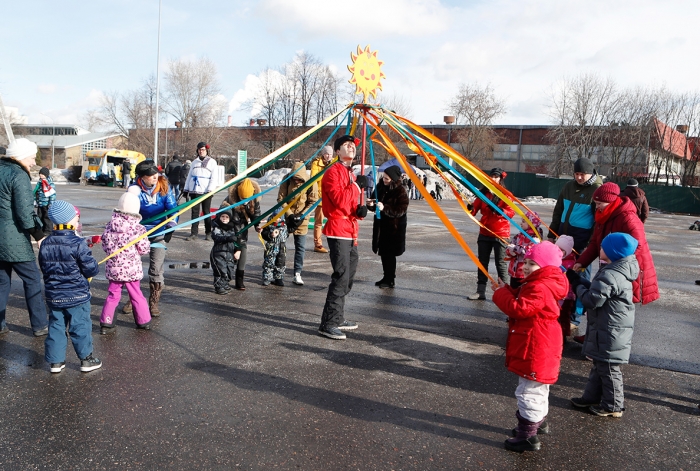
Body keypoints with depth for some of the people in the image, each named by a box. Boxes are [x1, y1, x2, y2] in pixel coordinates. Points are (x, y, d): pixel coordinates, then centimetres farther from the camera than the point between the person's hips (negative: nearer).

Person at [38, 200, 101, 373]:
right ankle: (86, 359, 16)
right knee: (81, 327, 6)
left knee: (56, 327, 13)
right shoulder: (78, 244, -19)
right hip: (77, 294, -5)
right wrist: (95, 268, 6)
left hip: (53, 295, 5)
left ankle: (55, 361, 20)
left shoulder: (45, 244, -1)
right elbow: (90, 268, -16)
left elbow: (44, 268, 10)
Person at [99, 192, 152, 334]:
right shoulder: (138, 229, -15)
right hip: (132, 269, -3)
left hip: (113, 268, 3)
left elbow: (105, 245, 5)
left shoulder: (109, 226, -3)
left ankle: (105, 323, 13)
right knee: (136, 295, 11)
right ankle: (144, 321, 22)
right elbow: (144, 249, -12)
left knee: (113, 295, 12)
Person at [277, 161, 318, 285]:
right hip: (288, 216, 1)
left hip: (302, 218, -1)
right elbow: (281, 198, -4)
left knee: (300, 247, -2)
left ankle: (297, 274, 4)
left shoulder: (310, 183, -11)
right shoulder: (287, 181, -8)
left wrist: (302, 216, -13)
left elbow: (313, 202, -5)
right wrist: (289, 214, -12)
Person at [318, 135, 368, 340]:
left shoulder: (351, 174, 20)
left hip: (350, 232, 10)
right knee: (341, 277, -13)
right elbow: (339, 200, -23)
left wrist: (360, 209, 4)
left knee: (348, 277, 13)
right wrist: (357, 185, -13)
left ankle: (338, 318, 24)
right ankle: (328, 324, -9)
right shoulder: (333, 172, -9)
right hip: (338, 231, -10)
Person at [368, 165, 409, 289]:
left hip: (394, 227, -7)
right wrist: (371, 205, -10)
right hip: (381, 224, 7)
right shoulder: (380, 186, 4)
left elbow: (401, 210, -19)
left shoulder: (400, 191, -14)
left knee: (389, 253, -3)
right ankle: (387, 277, 26)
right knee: (383, 252, 13)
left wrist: (384, 208, -30)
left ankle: (390, 280, 8)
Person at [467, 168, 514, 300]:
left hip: (500, 234, -5)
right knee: (482, 262, 11)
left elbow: (511, 212, -15)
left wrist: (499, 210, -31)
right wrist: (471, 208, -19)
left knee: (500, 263, -2)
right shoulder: (483, 193, 7)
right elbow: (474, 211, 4)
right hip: (484, 233, 5)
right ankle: (480, 291, 19)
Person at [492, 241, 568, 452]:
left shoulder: (539, 288, -25)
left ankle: (528, 436, 5)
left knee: (528, 391, -4)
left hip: (535, 349, -12)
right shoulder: (537, 284, 10)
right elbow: (523, 301, 14)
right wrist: (506, 290, 0)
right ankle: (539, 421, 44)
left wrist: (500, 293, -19)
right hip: (537, 346, 12)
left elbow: (520, 308, -31)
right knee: (538, 388, 27)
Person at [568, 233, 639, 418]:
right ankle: (591, 397, 33)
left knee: (608, 368, 5)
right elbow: (596, 290, 11)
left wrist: (578, 284, -11)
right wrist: (578, 280, 3)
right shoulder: (618, 271, 6)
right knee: (599, 365, 20)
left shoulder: (610, 275, -27)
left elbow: (592, 300, -25)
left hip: (609, 332, -10)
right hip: (607, 329, 10)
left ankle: (613, 406, 19)